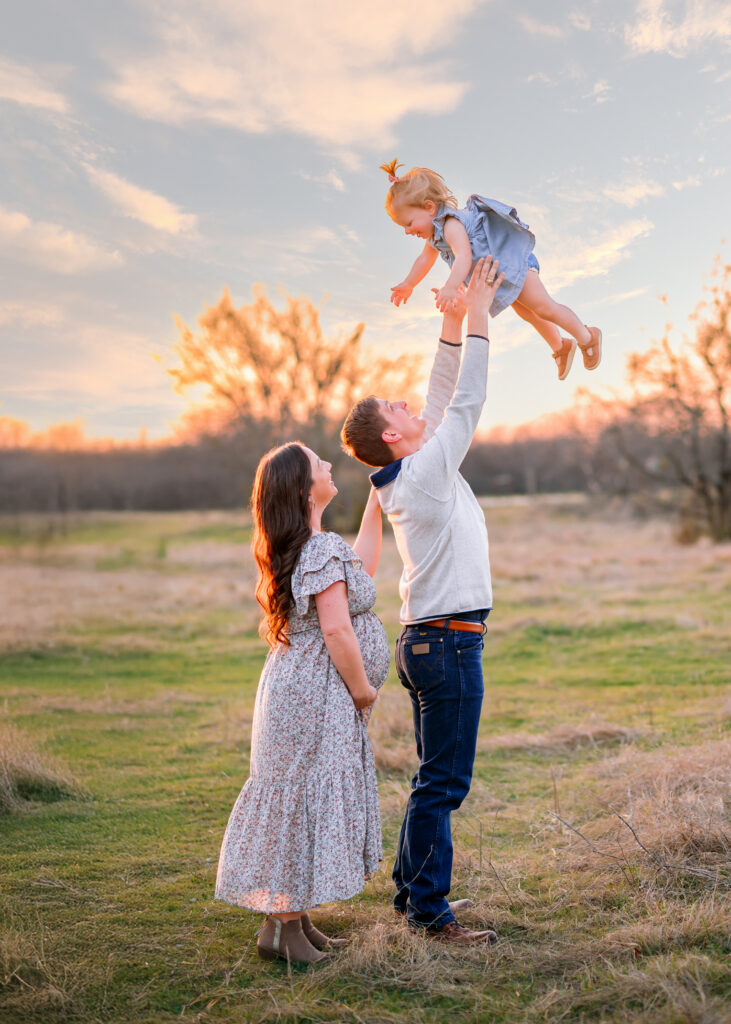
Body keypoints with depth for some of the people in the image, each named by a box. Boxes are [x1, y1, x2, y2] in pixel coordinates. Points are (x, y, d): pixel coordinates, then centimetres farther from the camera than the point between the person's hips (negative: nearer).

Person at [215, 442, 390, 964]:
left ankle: (292, 918, 24)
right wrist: (363, 689, -10)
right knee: (309, 797, -4)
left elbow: (359, 570, 26)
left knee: (299, 800, 15)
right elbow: (336, 630, -23)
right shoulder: (323, 550, -18)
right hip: (318, 694, -10)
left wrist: (379, 496, 26)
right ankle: (283, 927, 5)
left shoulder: (302, 549, 12)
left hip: (298, 688, 10)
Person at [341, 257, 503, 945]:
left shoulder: (407, 475, 11)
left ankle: (412, 888, 24)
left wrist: (454, 326, 14)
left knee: (437, 778, 16)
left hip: (428, 641, 10)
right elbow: (466, 404, -11)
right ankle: (430, 913, -1)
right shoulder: (425, 471, -13)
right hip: (448, 641, -10)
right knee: (443, 781, -6)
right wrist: (476, 317, -7)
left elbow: (442, 402, 17)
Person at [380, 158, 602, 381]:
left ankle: (587, 337, 10)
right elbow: (426, 259, 22)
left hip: (512, 261, -11)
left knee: (544, 307, -8)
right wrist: (408, 284, 29)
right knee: (528, 313, 22)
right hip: (498, 275, 11)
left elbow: (464, 257, -47)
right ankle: (560, 347, 39)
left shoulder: (452, 225, -31)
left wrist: (450, 288, -59)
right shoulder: (435, 231, 3)